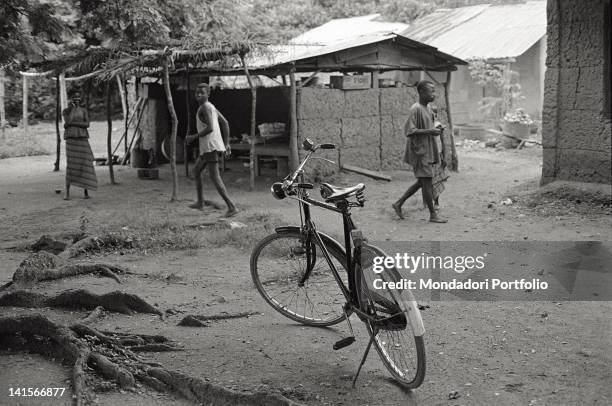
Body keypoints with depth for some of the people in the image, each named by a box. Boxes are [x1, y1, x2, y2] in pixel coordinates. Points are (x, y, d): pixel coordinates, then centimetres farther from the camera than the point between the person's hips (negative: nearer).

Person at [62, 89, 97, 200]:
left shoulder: (83, 111, 12)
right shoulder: (66, 111, 7)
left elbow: (87, 124, -4)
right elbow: (67, 122, -12)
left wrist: (73, 123, -12)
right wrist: (72, 107, -7)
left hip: (82, 139, 2)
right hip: (71, 139, -2)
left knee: (85, 164, -4)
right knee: (71, 165, -9)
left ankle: (85, 191, 5)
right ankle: (67, 192, -4)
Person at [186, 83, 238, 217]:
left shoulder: (205, 107, -11)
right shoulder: (211, 107, 17)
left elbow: (210, 128, -23)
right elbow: (225, 123, 18)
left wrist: (194, 137, -12)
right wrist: (226, 144, 17)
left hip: (210, 146, -10)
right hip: (209, 147, 10)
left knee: (215, 177, -12)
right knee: (196, 170, 23)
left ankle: (231, 206, -17)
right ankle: (200, 201, 30)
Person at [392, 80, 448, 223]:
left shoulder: (427, 108, 14)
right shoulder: (415, 109, -16)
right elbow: (410, 131, -21)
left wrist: (435, 129, 7)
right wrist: (429, 131, -24)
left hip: (428, 150, 10)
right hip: (420, 149, -10)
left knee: (422, 182, 14)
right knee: (426, 181, -3)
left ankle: (398, 204, 22)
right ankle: (433, 214, 5)